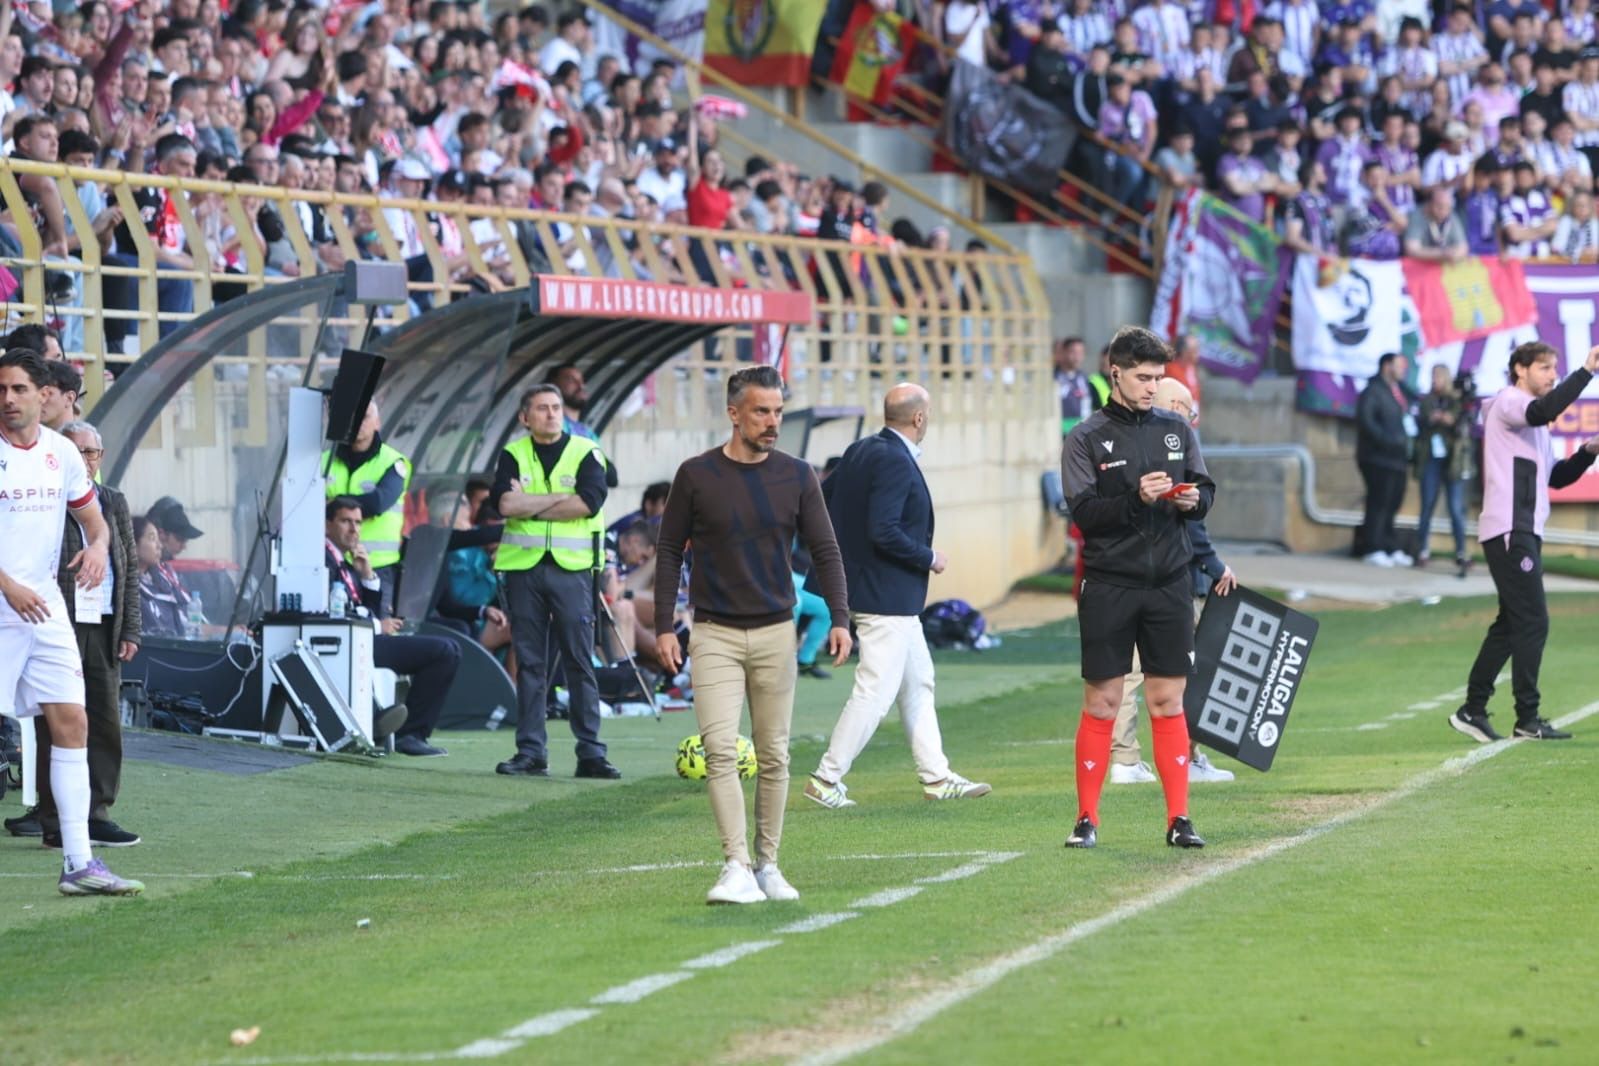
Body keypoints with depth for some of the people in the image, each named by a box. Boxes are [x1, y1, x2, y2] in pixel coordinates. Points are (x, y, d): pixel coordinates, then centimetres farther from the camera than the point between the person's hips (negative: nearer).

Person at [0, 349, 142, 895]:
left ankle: (78, 864, 3)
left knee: (71, 723, 1)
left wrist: (98, 547, -3)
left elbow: (94, 519, 19)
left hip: (47, 610, 6)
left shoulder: (61, 452, 9)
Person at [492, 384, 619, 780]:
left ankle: (591, 753, -1)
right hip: (523, 567, 2)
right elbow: (506, 502, -7)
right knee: (529, 662, 3)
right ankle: (531, 752, 7)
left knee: (580, 662, -3)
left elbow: (588, 503, -12)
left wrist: (529, 506, -8)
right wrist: (559, 499, -9)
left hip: (571, 568, -2)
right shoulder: (513, 455, 9)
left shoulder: (586, 453, 4)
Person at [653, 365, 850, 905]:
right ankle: (736, 867, -16)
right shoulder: (696, 475, -1)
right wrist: (663, 627, -1)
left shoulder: (797, 476, 3)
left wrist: (840, 618, -6)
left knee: (774, 757, 5)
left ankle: (767, 865, 16)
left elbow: (825, 550, 6)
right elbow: (669, 551, 4)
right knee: (720, 752, -13)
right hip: (714, 634, -2)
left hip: (775, 633, 2)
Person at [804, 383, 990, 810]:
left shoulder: (859, 452, 7)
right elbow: (884, 531, -26)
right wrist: (929, 558, -13)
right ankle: (826, 781, -2)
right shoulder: (895, 462, -20)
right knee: (875, 691, -6)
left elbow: (821, 501, 11)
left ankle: (936, 776, 23)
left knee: (917, 683, 17)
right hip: (885, 595, -10)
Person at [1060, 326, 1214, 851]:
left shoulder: (1176, 430, 10)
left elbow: (1206, 490, 14)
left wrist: (1193, 498, -9)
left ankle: (1179, 818, 6)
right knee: (1101, 702, 0)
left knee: (1168, 700, 4)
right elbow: (1084, 512, -10)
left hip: (1169, 585, 3)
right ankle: (1086, 818, 7)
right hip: (1109, 586, -3)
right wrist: (1136, 498, -24)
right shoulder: (1087, 438, -2)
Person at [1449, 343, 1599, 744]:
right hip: (1509, 529, -10)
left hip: (1525, 532, 10)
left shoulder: (1531, 421, 25)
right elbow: (1545, 411, -28)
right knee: (1533, 622, -11)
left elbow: (1556, 478, 23)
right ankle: (1527, 719, -9)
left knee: (1511, 623, 12)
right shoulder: (1508, 402, -5)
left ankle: (1472, 711, 16)